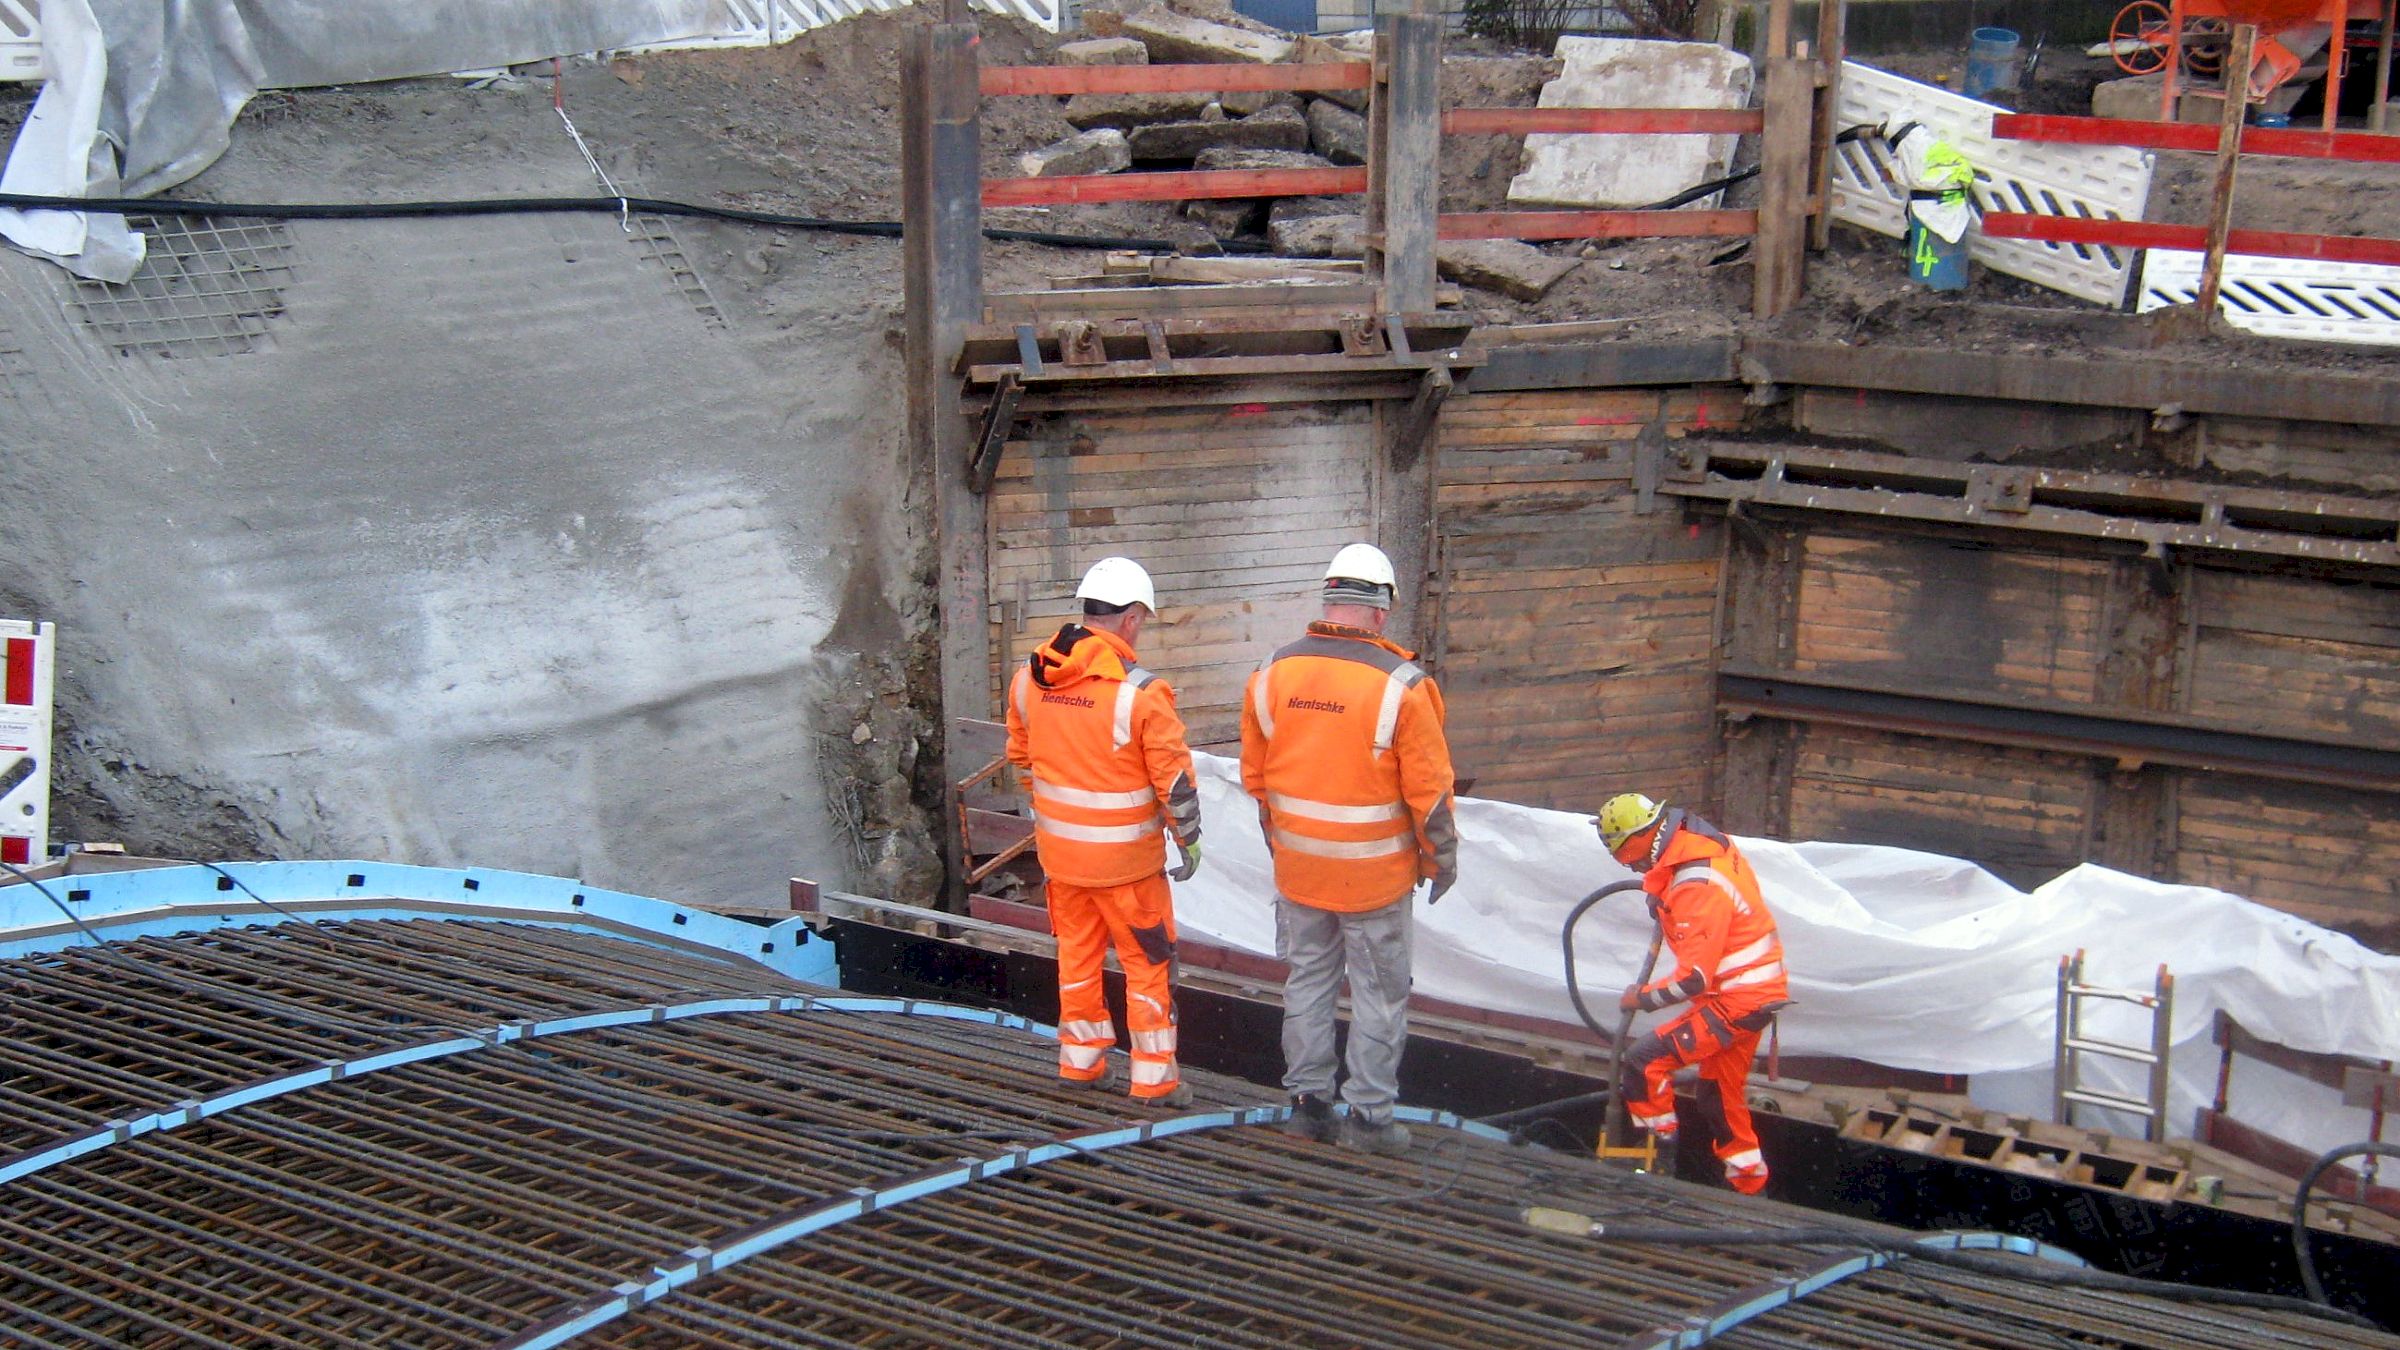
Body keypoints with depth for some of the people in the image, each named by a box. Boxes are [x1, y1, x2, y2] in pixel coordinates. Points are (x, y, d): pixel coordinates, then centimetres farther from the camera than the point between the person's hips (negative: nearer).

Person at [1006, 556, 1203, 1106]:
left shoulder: (1029, 679, -2)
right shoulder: (1141, 692, -20)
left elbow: (1021, 756, 12)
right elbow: (1174, 780, -16)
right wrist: (1189, 840, -1)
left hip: (1057, 848, 6)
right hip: (1125, 857, -5)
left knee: (1077, 951, 20)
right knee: (1149, 962, 8)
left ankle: (1081, 1058, 30)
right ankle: (1153, 1077, 13)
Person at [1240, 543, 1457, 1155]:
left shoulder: (1272, 674, -3)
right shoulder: (1401, 684, -16)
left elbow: (1255, 776, 7)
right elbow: (1428, 787, -11)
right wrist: (1442, 856, 3)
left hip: (1297, 865, 4)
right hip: (1376, 872, -4)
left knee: (1307, 980, 16)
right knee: (1378, 993, 8)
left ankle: (1307, 1100, 23)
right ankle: (1370, 1112, 12)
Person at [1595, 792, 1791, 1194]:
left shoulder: (1696, 887, -28)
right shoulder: (1705, 843, 1)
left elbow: (1694, 978, -28)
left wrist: (1642, 998, -13)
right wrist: (1661, 895, 13)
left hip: (1735, 1002, -10)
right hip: (1755, 992, 10)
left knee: (1645, 1060, -15)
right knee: (1720, 1093, 21)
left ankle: (1658, 1161, -6)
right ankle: (1749, 1183, 33)